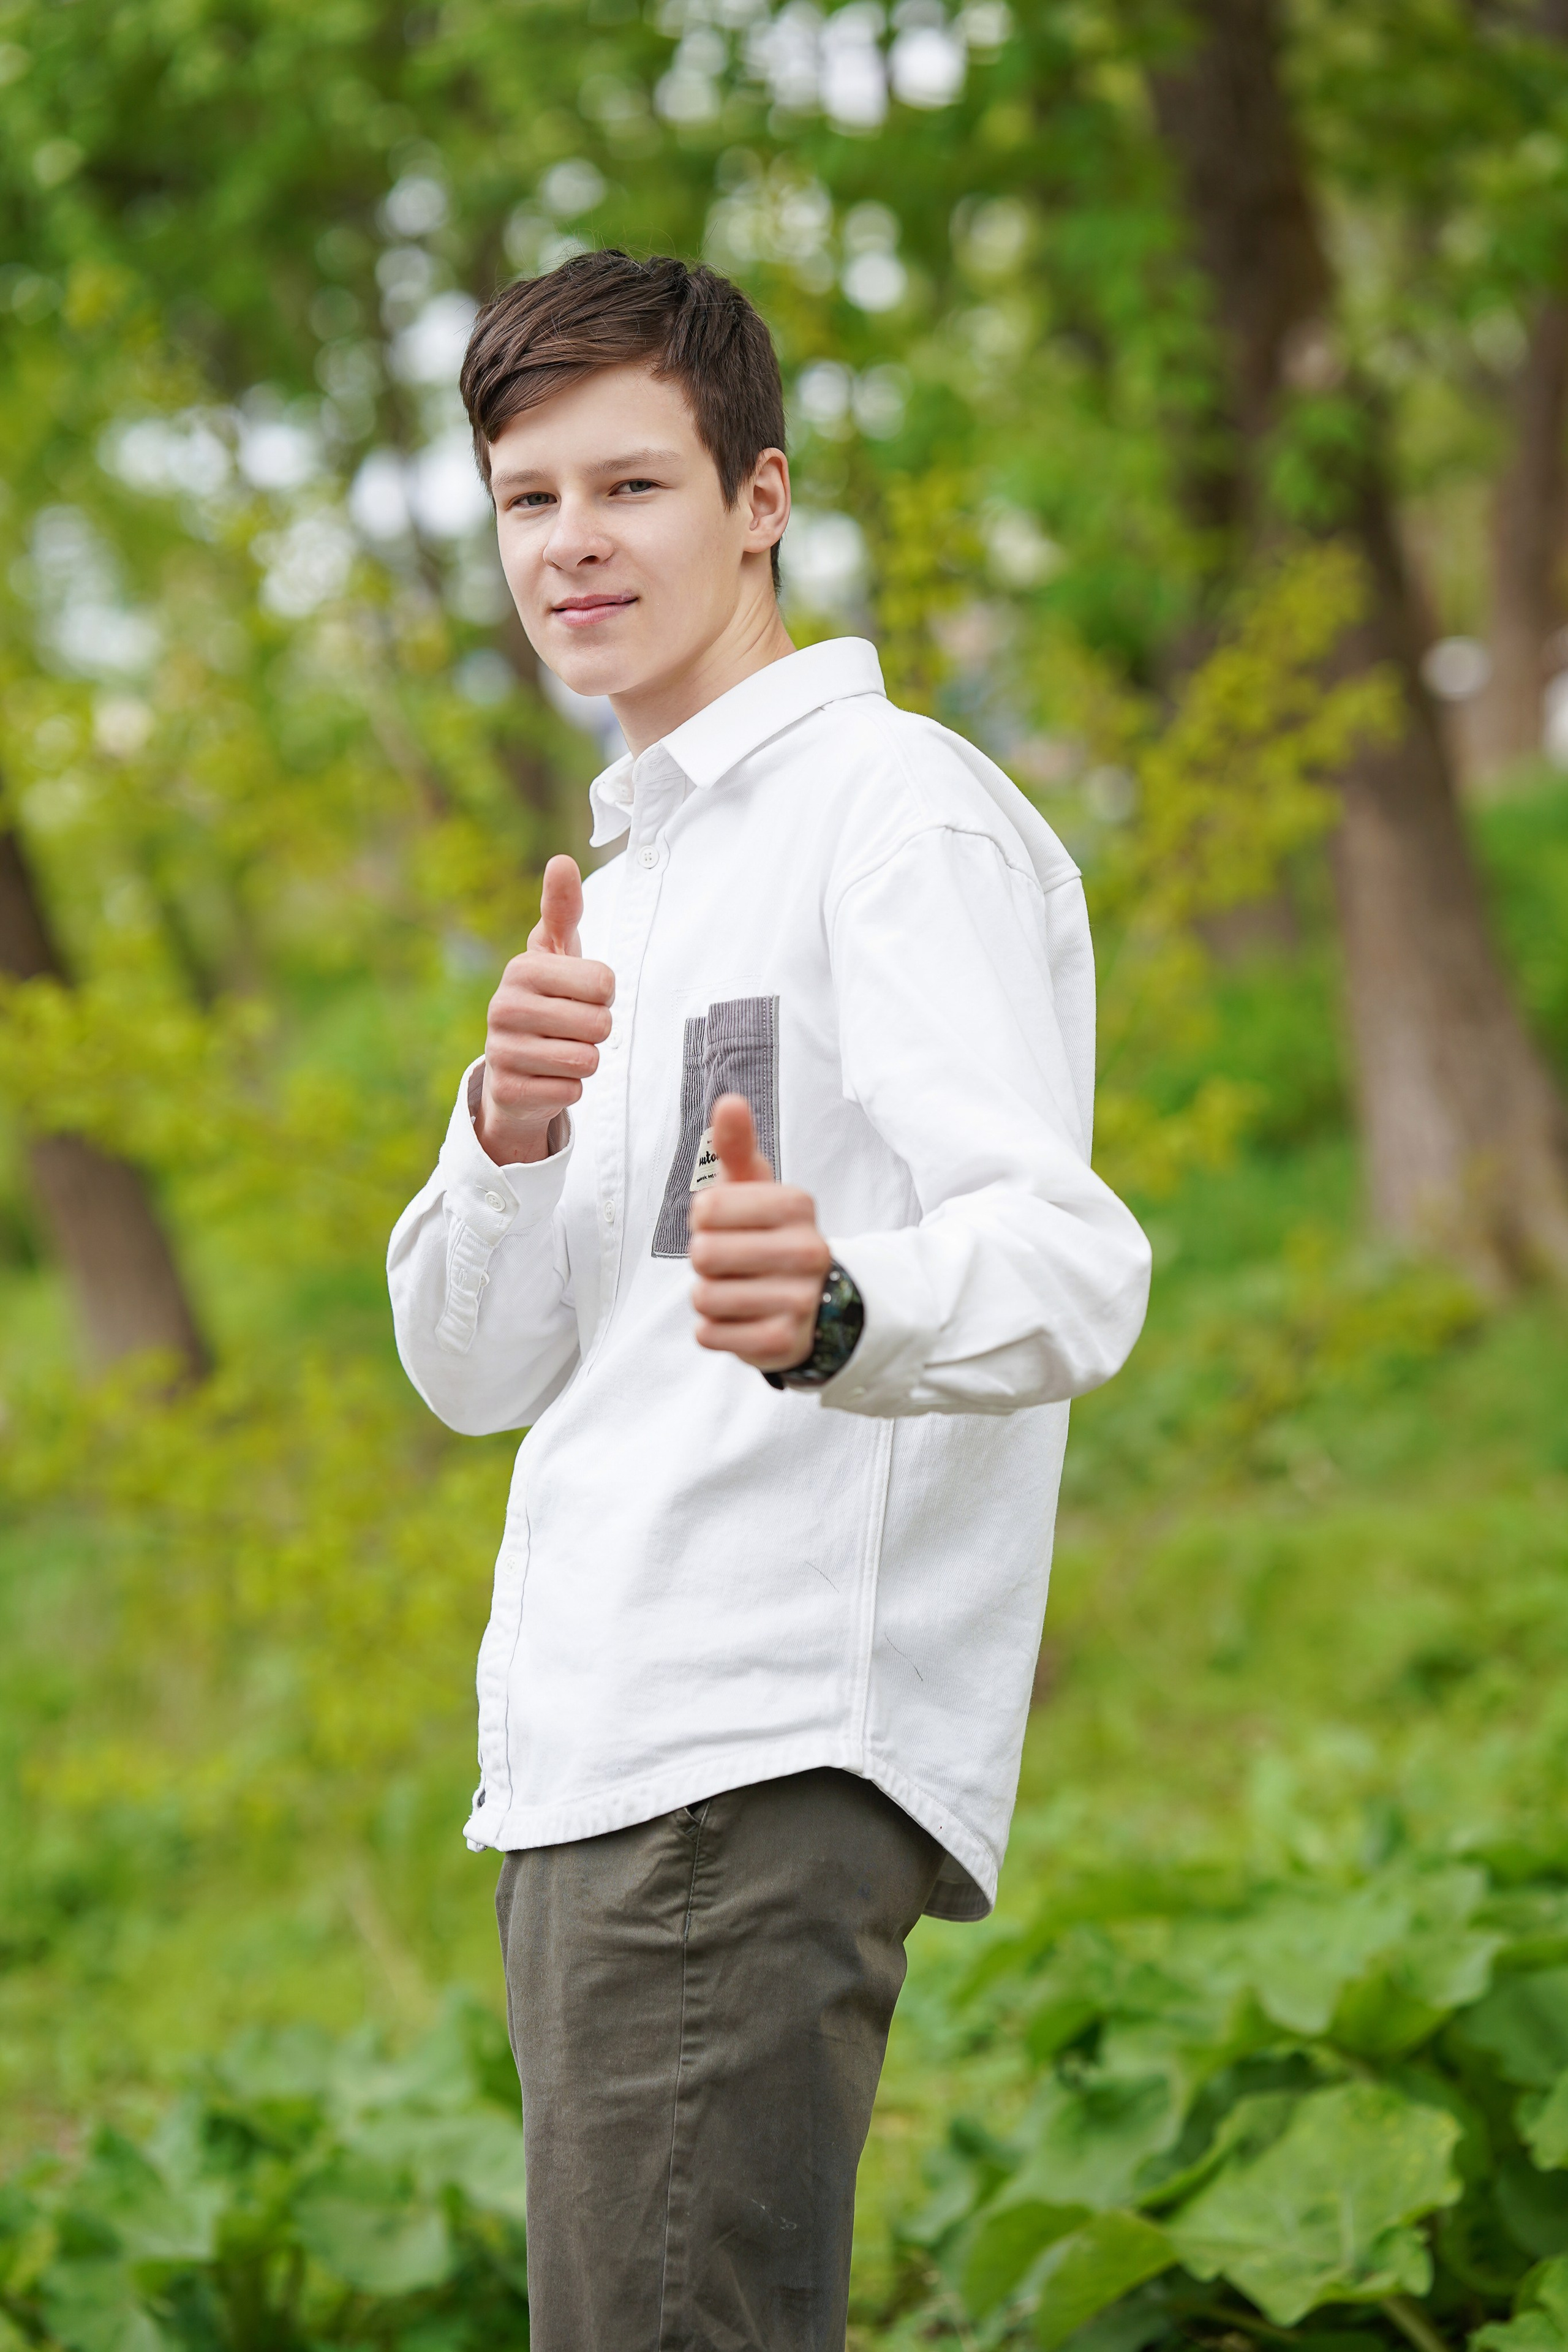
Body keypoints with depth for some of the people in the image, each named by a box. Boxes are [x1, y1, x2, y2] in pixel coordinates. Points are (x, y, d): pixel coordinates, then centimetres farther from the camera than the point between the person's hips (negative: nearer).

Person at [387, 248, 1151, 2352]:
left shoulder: (900, 808, -5)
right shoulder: (637, 872, 24)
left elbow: (1066, 1260, -19)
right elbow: (475, 1370, 18)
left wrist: (830, 1310, -42)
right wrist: (510, 1133, -4)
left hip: (770, 1764, -9)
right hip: (585, 1769, 9)